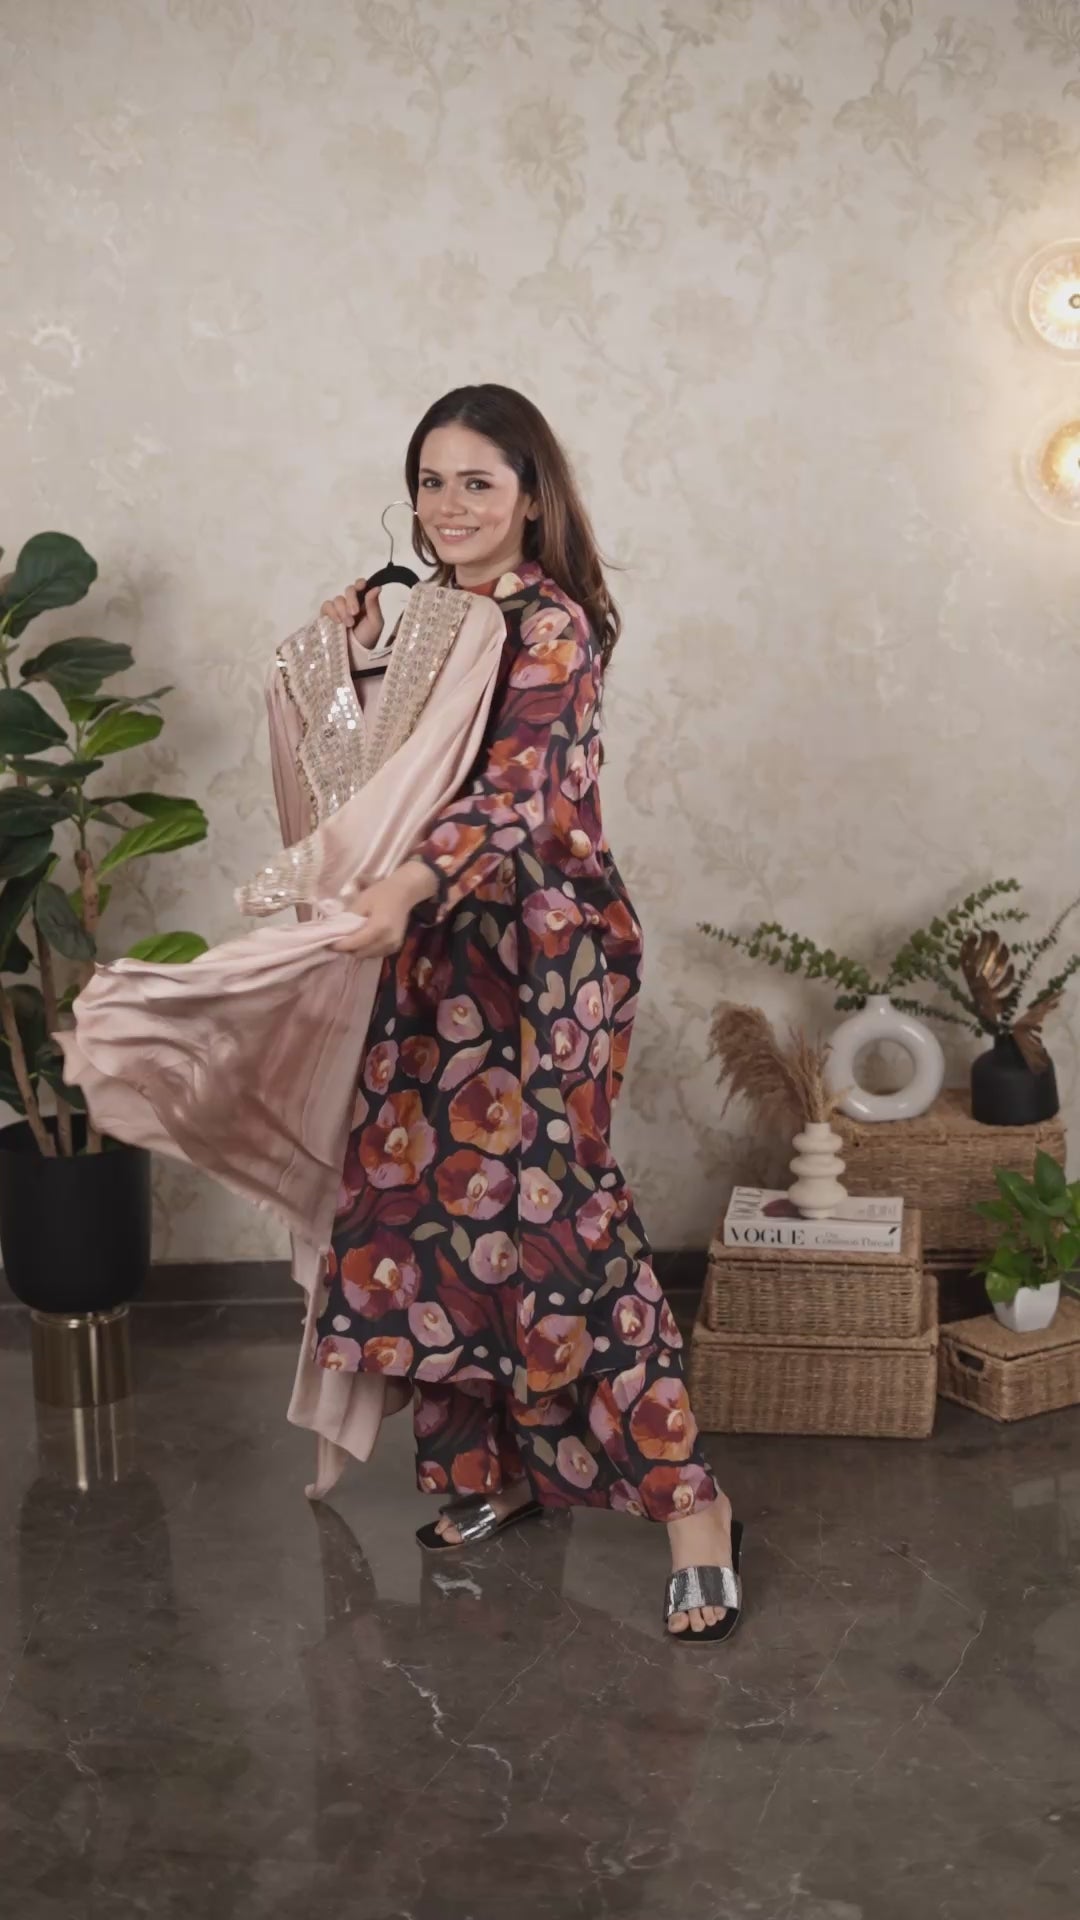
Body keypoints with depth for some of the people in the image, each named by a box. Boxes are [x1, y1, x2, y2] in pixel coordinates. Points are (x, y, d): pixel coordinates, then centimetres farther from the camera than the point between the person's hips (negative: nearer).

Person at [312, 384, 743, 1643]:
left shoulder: (554, 623, -12)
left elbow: (515, 792, -26)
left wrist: (406, 888, -42)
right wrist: (356, 662, 2)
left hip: (546, 950, -8)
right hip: (444, 952, 8)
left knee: (548, 1211, -11)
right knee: (438, 1203, 8)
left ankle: (690, 1502, -1)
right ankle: (494, 1469, 24)